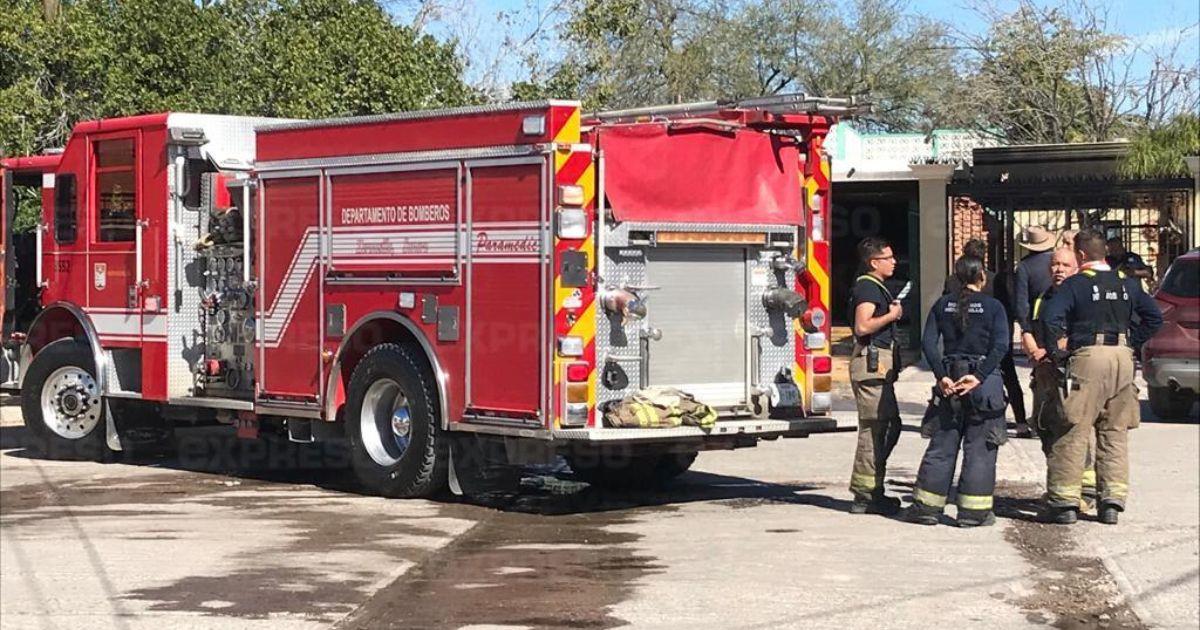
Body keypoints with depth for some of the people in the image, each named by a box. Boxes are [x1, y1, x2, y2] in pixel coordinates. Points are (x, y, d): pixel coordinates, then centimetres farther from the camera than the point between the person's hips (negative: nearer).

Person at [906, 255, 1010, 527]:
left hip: (950, 379, 3)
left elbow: (928, 343, -2)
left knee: (941, 445, 9)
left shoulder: (942, 305, 6)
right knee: (979, 448, 3)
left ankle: (927, 506, 10)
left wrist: (942, 376, -7)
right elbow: (1001, 345, -14)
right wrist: (978, 377, -16)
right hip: (984, 381, -3)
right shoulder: (993, 306, -2)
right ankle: (974, 511, 3)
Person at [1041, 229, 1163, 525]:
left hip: (1089, 356, -5)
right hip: (1123, 357, 5)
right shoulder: (1127, 283, 11)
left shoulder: (1075, 284, -4)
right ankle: (1112, 501, 8)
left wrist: (1057, 345, -2)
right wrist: (1131, 341, 15)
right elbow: (1154, 317, 13)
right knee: (1115, 433, 10)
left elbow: (1052, 317, -17)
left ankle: (1065, 500, -2)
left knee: (1073, 432, -1)